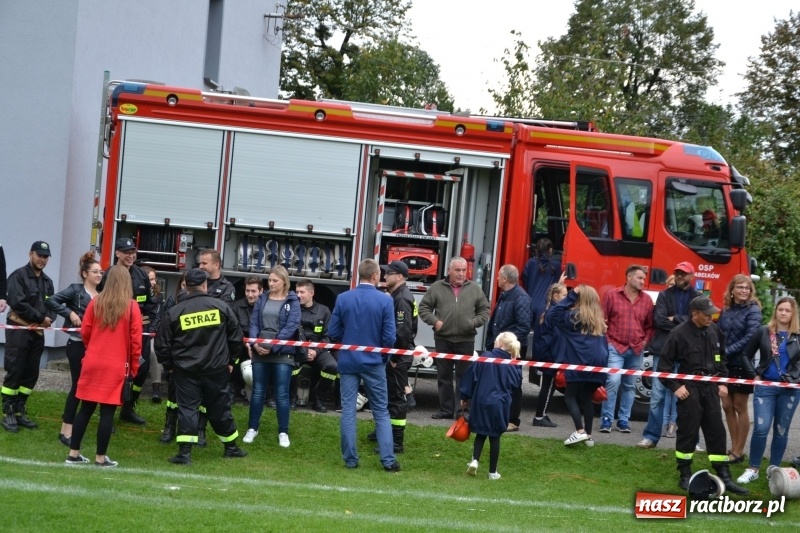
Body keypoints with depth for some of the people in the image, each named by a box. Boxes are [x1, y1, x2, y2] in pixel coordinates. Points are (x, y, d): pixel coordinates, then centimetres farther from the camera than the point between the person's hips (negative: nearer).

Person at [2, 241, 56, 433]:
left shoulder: (47, 281, 16)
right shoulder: (18, 276, -7)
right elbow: (17, 302, -17)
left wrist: (49, 319, -9)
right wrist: (41, 318, -14)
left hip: (38, 332, 7)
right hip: (19, 330, -7)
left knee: (31, 373, 8)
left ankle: (20, 411, 16)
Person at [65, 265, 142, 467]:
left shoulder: (95, 303, 0)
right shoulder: (132, 307, -7)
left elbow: (84, 332, 5)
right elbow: (136, 340, -7)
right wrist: (134, 366, 5)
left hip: (92, 364, 3)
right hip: (117, 367, -3)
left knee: (85, 409, 11)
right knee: (107, 412, 2)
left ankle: (74, 454, 14)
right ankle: (100, 458, 6)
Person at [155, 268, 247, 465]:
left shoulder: (174, 312, -4)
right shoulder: (221, 307, -1)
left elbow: (162, 344, -1)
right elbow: (236, 336, 4)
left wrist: (169, 365, 14)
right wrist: (230, 360, 17)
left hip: (185, 370, -1)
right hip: (216, 369, 1)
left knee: (187, 408, 2)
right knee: (220, 408, 13)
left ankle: (184, 452, -7)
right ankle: (231, 447, 25)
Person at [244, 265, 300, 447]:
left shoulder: (292, 301, -2)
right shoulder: (262, 299, 10)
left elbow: (291, 326, -11)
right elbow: (254, 323, 5)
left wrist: (273, 346, -17)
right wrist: (255, 343, -12)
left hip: (282, 353, -3)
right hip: (259, 351, 3)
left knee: (282, 394, 0)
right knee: (258, 391, 9)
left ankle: (283, 432, 8)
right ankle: (252, 428, 18)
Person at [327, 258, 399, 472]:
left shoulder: (343, 298, -6)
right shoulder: (385, 300, -12)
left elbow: (333, 332, -2)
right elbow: (389, 337, -11)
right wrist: (383, 352, 9)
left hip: (348, 361, 1)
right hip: (373, 362, -1)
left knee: (348, 411, 7)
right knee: (381, 412, 7)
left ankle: (350, 459, 8)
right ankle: (388, 460, 6)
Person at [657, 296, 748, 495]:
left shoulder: (714, 331, 5)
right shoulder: (679, 333, -11)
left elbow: (721, 358, 19)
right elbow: (665, 363, -7)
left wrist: (722, 382, 12)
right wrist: (675, 387, -12)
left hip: (710, 388, 5)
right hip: (689, 389, -5)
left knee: (716, 431, 5)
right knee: (687, 432, 0)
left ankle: (724, 477, 8)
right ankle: (685, 476, 12)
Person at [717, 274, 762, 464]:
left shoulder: (753, 310, -8)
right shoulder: (726, 310, 9)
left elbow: (750, 337, -17)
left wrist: (727, 351, -19)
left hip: (742, 365, -6)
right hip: (725, 365, 6)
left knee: (740, 408, 2)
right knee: (727, 406, 8)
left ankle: (738, 452, 9)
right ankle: (734, 447, 18)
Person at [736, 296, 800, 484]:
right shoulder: (764, 332, 1)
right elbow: (746, 355, 8)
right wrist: (755, 375, 0)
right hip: (765, 386, -1)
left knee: (781, 431, 8)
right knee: (761, 428, -7)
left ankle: (774, 468, 20)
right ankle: (753, 469, 3)